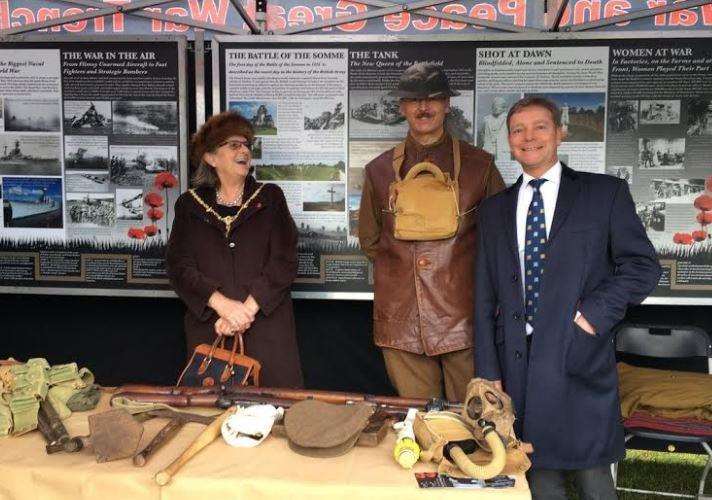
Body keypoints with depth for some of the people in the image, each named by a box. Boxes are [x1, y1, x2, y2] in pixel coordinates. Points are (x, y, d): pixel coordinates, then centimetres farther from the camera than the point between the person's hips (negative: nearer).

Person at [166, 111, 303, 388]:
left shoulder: (270, 198, 8)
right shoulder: (189, 205, 9)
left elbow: (285, 261, -2)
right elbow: (179, 266, -1)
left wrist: (248, 308, -13)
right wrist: (224, 305, -16)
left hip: (267, 324, 0)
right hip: (208, 328, 1)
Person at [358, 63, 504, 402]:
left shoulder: (478, 165, 3)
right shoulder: (379, 170, 8)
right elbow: (369, 238, 19)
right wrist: (401, 268, 9)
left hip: (462, 319, -1)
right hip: (400, 321, 2)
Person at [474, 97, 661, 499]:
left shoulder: (606, 193, 3)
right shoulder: (495, 209, 11)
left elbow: (643, 265, 0)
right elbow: (486, 298, 8)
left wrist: (594, 313, -13)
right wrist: (489, 371, 3)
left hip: (581, 359, -2)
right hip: (518, 363, 3)